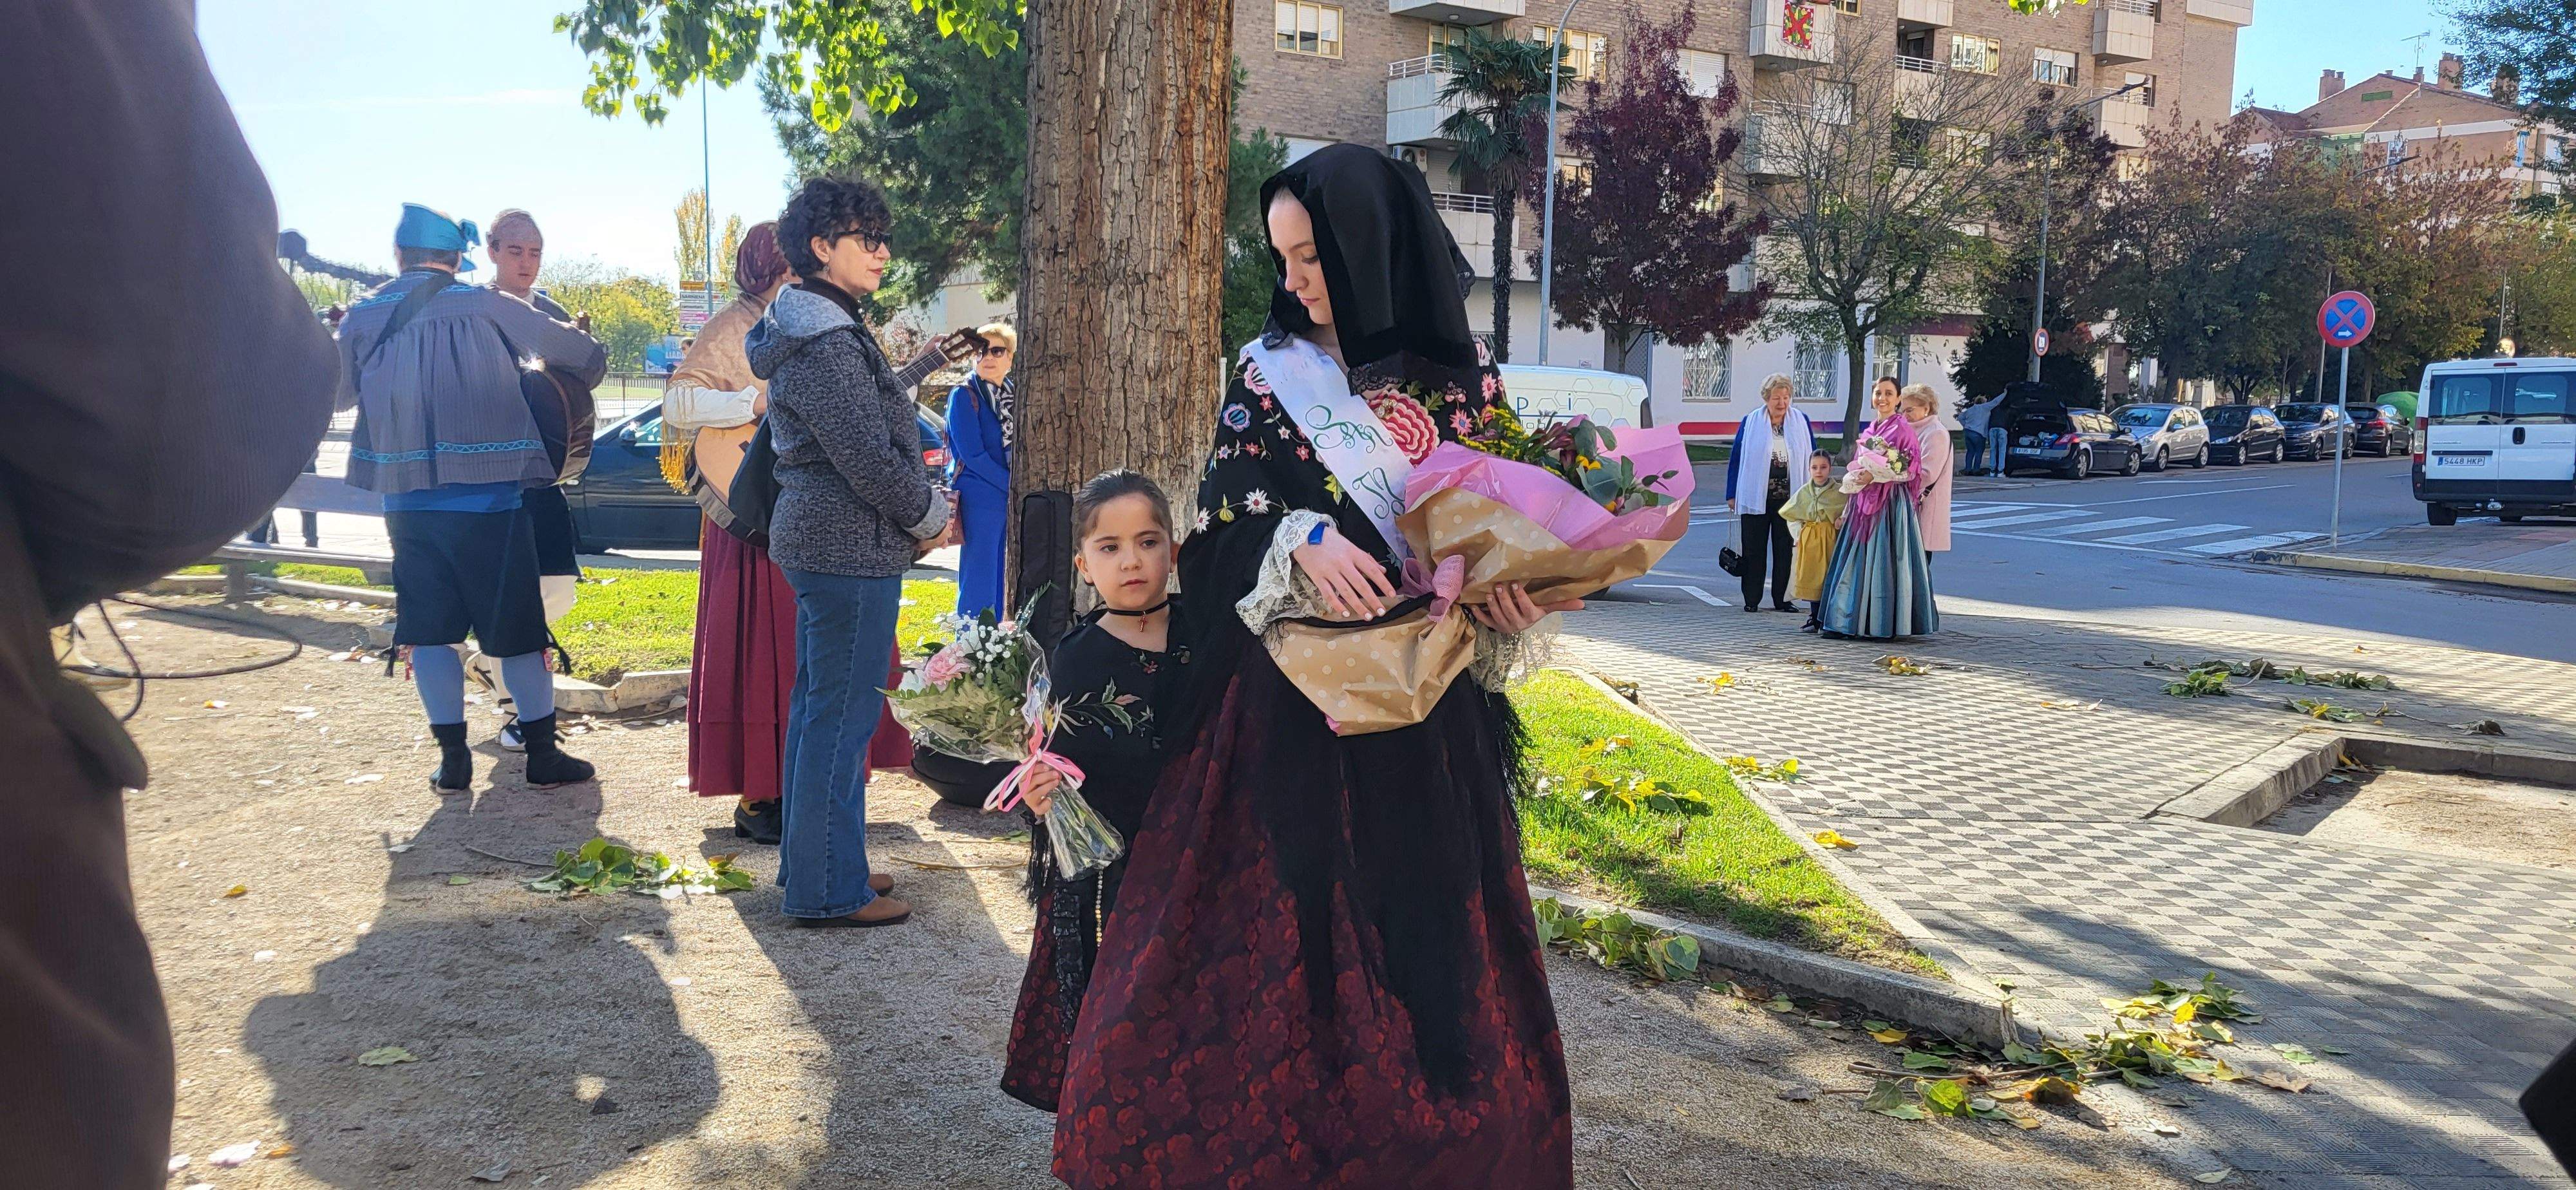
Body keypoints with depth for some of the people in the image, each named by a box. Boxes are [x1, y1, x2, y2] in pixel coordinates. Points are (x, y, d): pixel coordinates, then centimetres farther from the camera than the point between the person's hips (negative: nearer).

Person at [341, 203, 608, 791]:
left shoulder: (363, 317, 5)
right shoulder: (484, 306, -4)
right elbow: (585, 355, -1)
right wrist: (575, 388, 20)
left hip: (407, 500, 3)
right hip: (489, 497, -3)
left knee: (428, 630, 11)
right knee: (516, 629, 5)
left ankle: (454, 760, 10)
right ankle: (543, 753, 10)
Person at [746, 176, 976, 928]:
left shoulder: (818, 330, 15)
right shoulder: (825, 343, -19)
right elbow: (869, 456, -22)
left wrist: (925, 364, 37)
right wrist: (931, 516, -8)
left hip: (819, 543, 11)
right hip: (851, 548, -11)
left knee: (820, 709, 18)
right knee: (843, 716, -4)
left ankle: (811, 862, 30)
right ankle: (827, 889, 4)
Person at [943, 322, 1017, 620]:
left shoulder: (1013, 394, 14)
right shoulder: (964, 396, -6)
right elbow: (973, 455, -13)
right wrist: (1014, 487, -13)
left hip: (1012, 503, 7)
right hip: (980, 502, -7)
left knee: (1003, 584, 11)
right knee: (979, 586, -5)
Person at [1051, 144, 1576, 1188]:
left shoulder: (1463, 374, 4)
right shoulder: (1267, 369, 4)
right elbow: (1220, 521, -2)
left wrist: (1512, 601, -15)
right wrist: (1300, 543, -21)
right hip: (1286, 707, 0)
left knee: (1419, 932, 5)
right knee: (1278, 932, 1)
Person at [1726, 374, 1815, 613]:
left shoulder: (1801, 422, 7)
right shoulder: (1750, 423, 3)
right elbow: (1735, 459, 5)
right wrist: (1732, 495, 2)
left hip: (1789, 498, 1)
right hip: (1756, 497, -1)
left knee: (1785, 551, 5)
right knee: (1754, 551, 2)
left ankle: (1781, 599, 14)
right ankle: (1752, 600, 9)